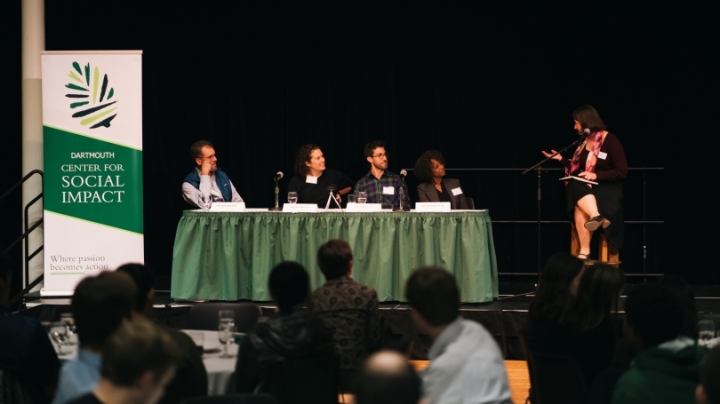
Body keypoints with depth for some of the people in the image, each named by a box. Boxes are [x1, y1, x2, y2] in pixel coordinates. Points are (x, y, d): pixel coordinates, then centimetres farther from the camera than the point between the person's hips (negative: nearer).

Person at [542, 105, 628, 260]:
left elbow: (622, 171, -11)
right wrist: (561, 159, 13)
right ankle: (596, 217, -55)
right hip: (586, 188, 5)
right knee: (575, 186, -34)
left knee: (580, 206, -36)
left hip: (608, 189, -5)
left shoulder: (610, 140, -6)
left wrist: (596, 175, -18)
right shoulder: (583, 141, 13)